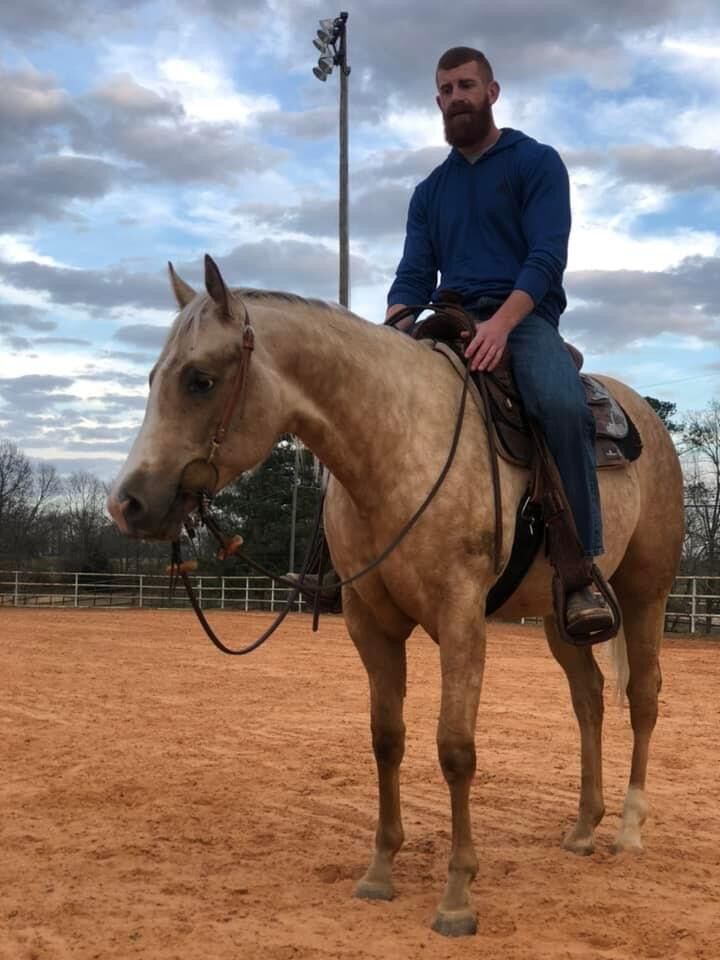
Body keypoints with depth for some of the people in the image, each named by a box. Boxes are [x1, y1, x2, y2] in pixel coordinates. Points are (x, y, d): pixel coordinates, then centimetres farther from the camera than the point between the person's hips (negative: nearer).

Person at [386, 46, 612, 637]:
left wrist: (501, 322, -26)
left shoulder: (536, 163, 5)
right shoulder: (430, 191, 20)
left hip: (523, 317, -5)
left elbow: (547, 256, -8)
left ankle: (582, 570, -29)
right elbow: (413, 277, 12)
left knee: (563, 404, -36)